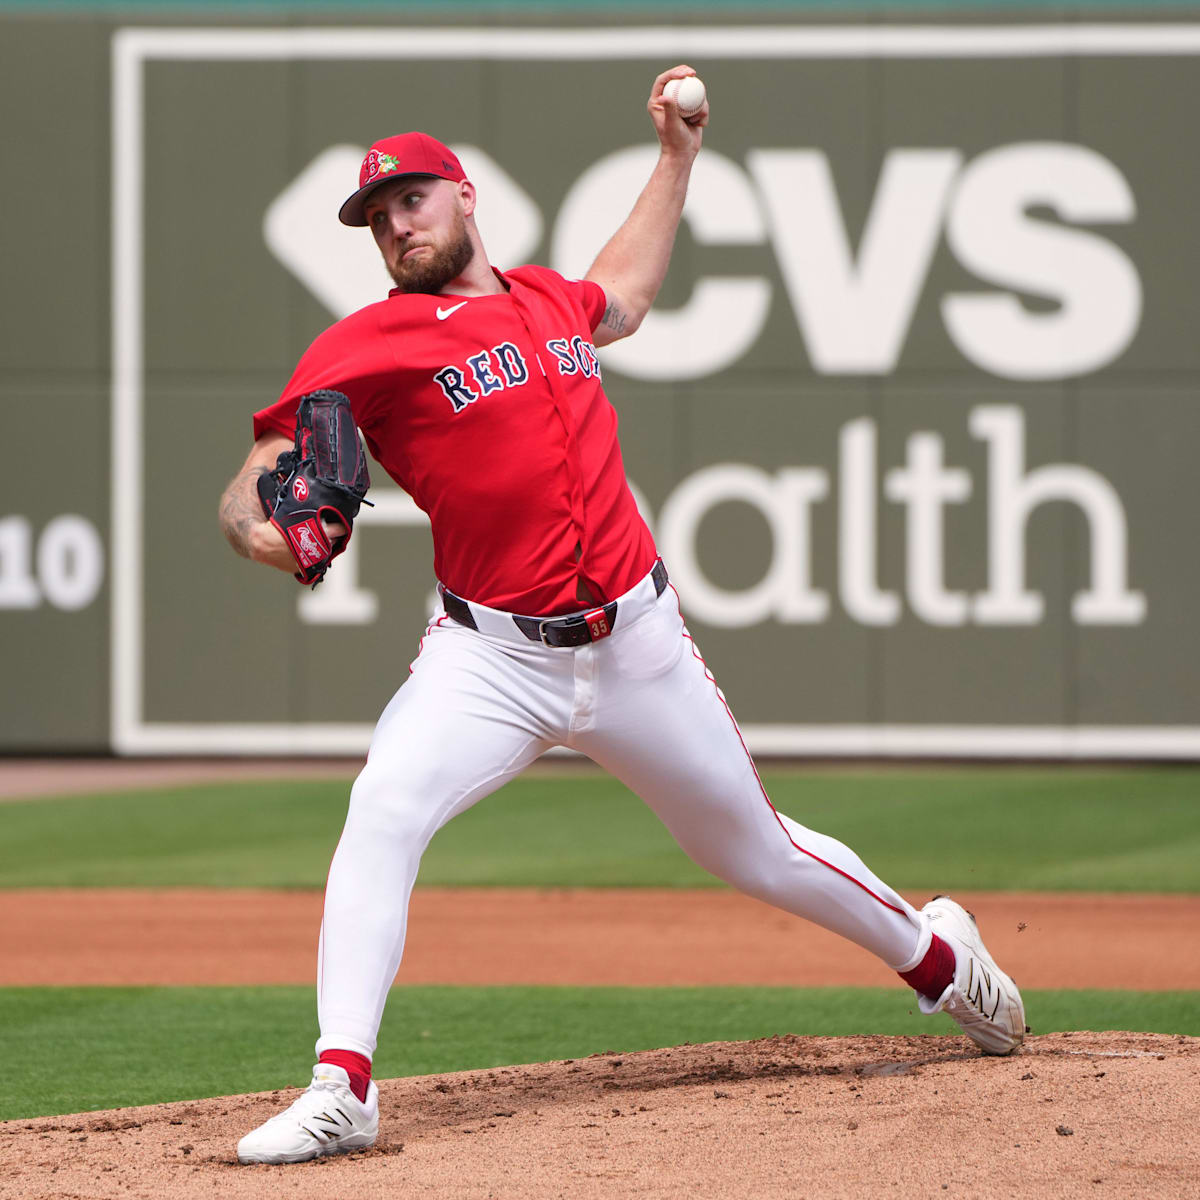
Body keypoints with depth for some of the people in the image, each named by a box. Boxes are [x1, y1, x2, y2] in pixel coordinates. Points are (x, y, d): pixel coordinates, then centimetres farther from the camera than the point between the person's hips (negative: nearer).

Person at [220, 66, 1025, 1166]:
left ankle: (935, 952, 41)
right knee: (382, 813, -28)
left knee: (755, 851, 15)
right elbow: (252, 487, -14)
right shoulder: (369, 344, -7)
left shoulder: (547, 300, 9)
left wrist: (677, 156, 34)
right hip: (492, 656, -3)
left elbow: (621, 298, 35)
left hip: (638, 647, 3)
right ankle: (341, 1088, -28)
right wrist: (265, 531, -37)